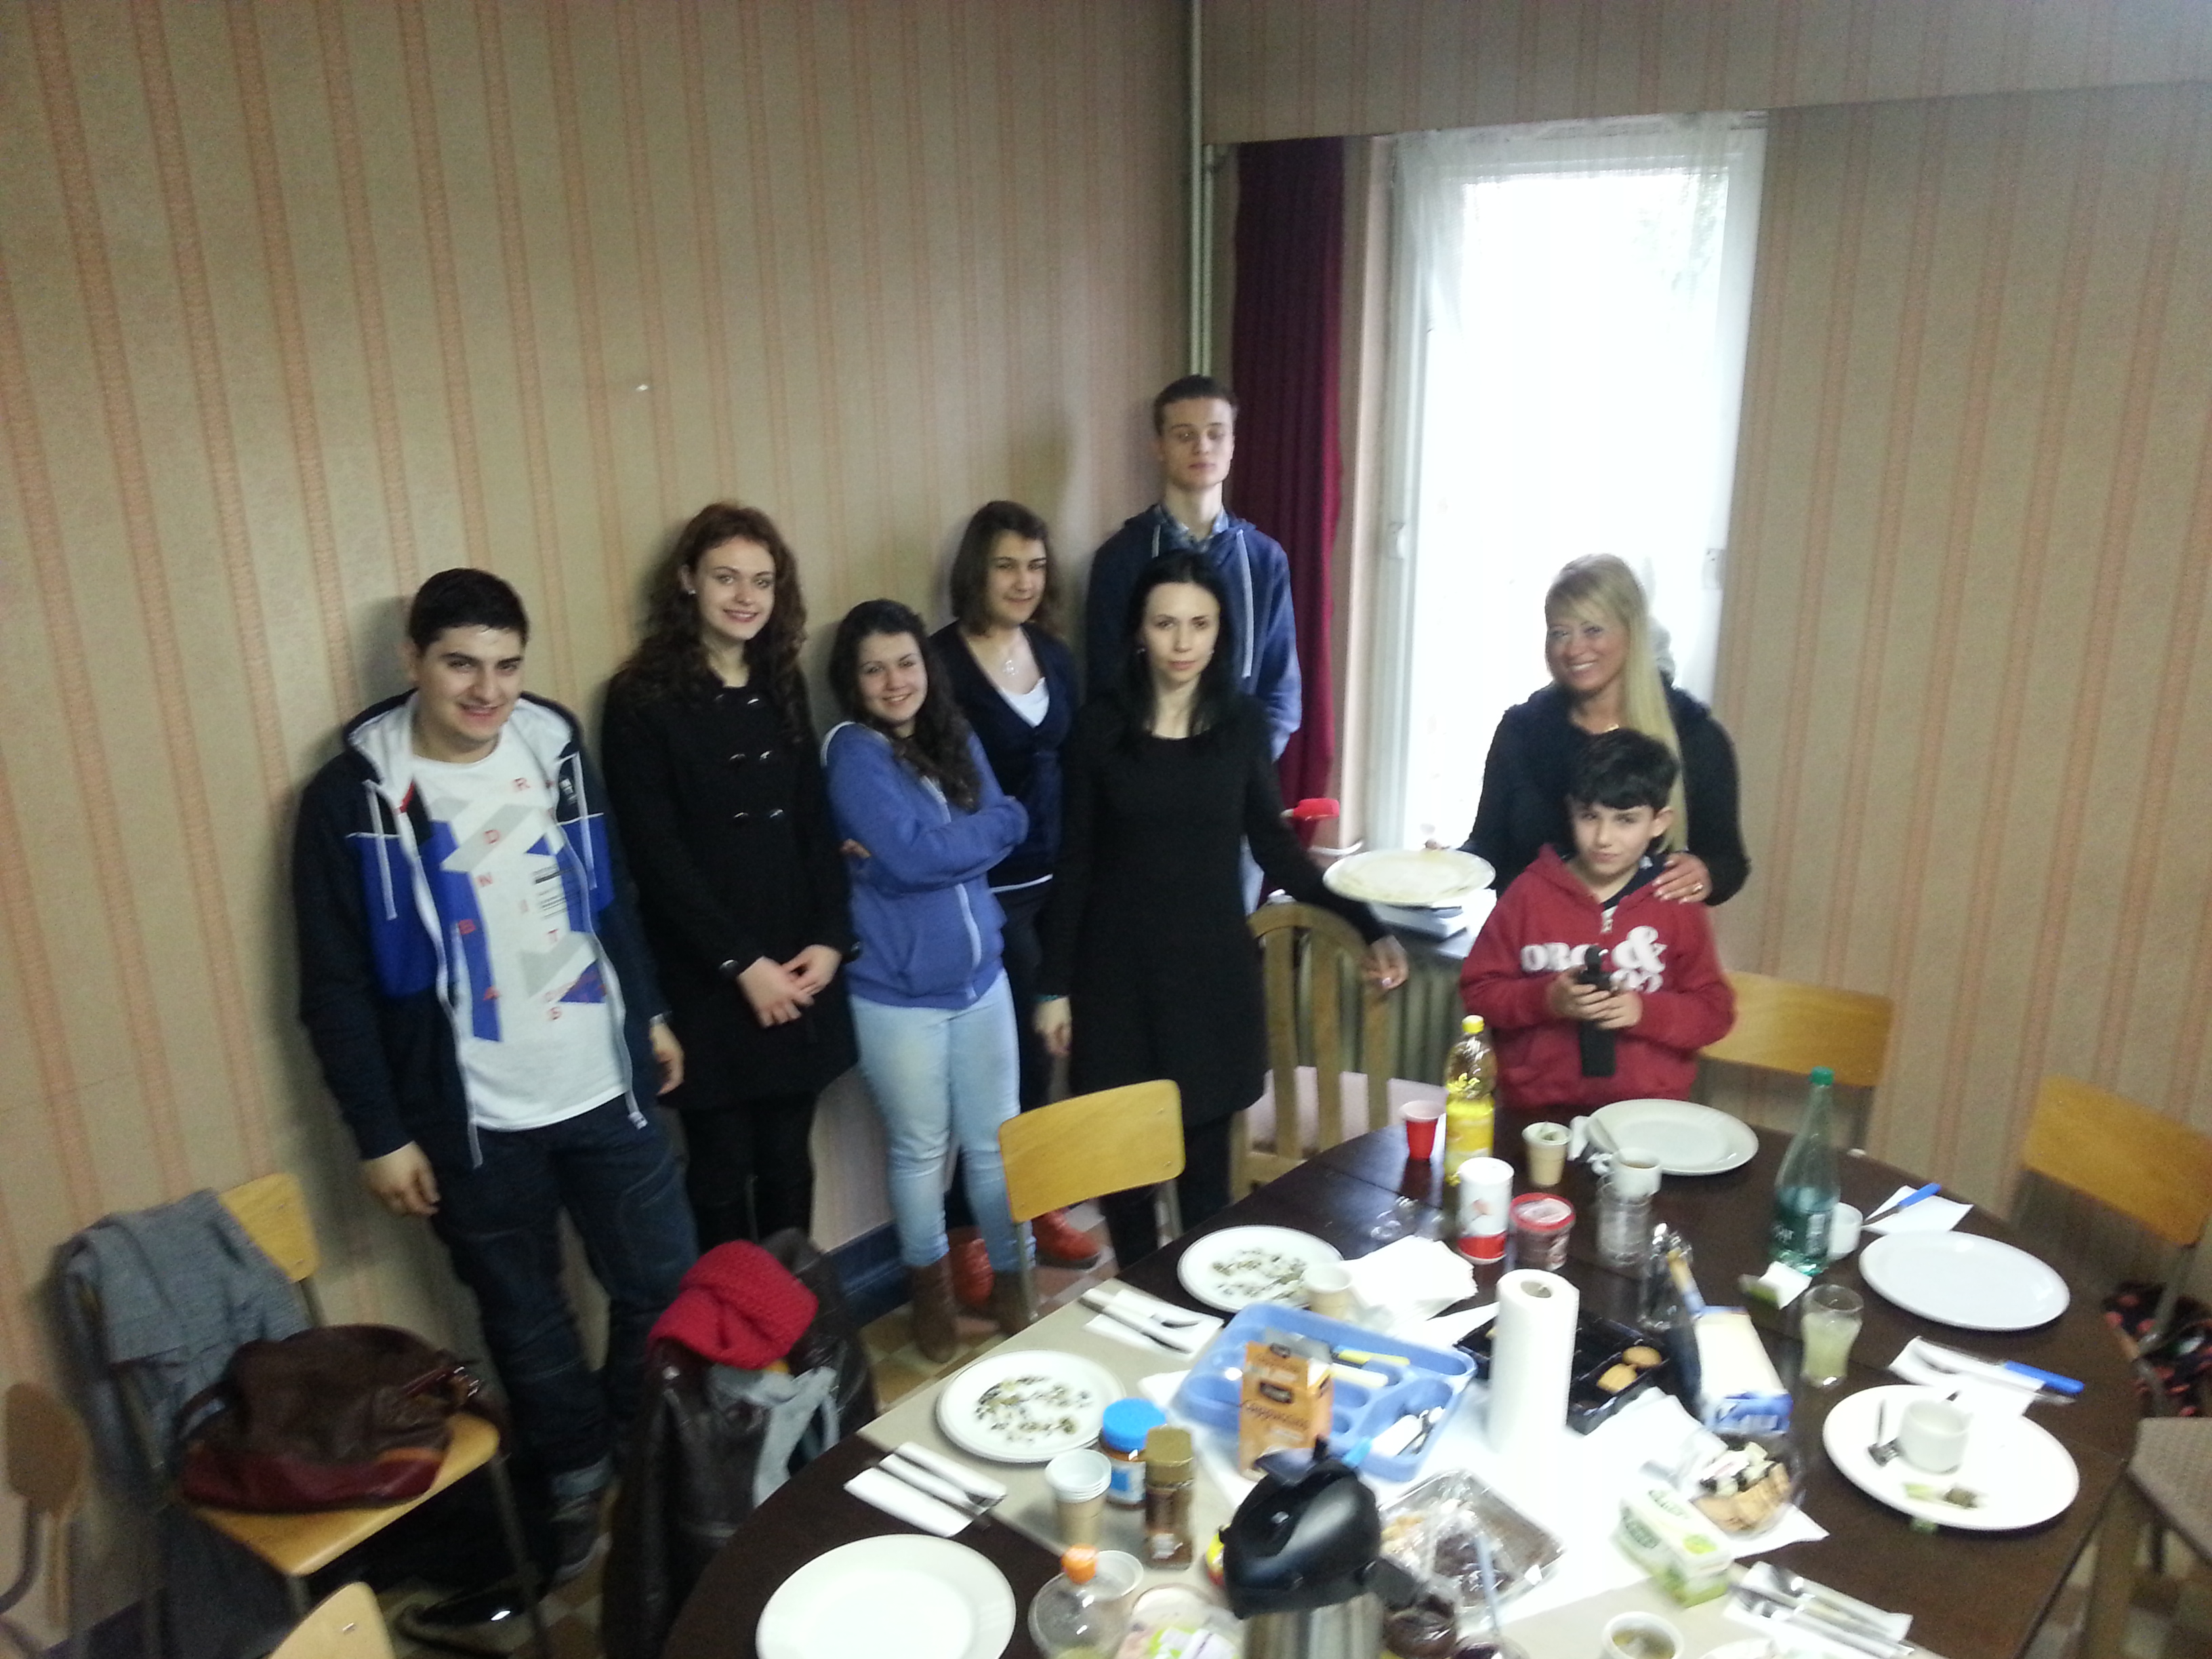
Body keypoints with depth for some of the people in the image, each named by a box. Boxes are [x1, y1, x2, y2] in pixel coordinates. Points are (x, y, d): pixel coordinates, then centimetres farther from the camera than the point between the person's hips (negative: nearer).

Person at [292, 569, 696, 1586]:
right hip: (475, 1121, -3)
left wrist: (650, 1014, 15)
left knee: (666, 1287, 12)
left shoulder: (557, 749, 1)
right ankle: (575, 1486, 36)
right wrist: (381, 1133, -8)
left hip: (604, 1087, 3)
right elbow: (336, 989, -7)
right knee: (527, 1321, 13)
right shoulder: (352, 798, -11)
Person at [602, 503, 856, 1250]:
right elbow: (657, 857, -11)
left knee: (788, 1160, 14)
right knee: (723, 1169, 9)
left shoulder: (782, 688, 9)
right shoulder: (642, 701, -7)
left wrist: (830, 938, -5)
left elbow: (817, 827, 8)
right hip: (705, 981, -4)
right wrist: (742, 964, -13)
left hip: (797, 973, 4)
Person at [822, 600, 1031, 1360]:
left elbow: (1011, 823, -7)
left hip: (981, 976, 5)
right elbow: (911, 856, -24)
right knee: (920, 1149, 13)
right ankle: (931, 1287, 35)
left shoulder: (957, 740, 5)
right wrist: (985, 830, -11)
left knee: (996, 1144, 13)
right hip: (898, 992, -5)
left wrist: (930, 846, -20)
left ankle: (1009, 1280, 33)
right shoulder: (852, 753, -13)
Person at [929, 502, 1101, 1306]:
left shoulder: (1055, 654, 9)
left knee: (1039, 1051, 14)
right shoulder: (940, 661, -12)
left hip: (1055, 884, 6)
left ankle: (1033, 1207, 31)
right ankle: (969, 1231, 16)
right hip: (980, 894, -6)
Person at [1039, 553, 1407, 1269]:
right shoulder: (1100, 725, -5)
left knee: (1205, 1149, 9)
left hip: (1213, 965, 1)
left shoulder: (1243, 723, -2)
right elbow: (1074, 863, -2)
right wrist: (1055, 985, -2)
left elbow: (1274, 847, 3)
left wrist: (1367, 928, -6)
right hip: (1119, 968, 0)